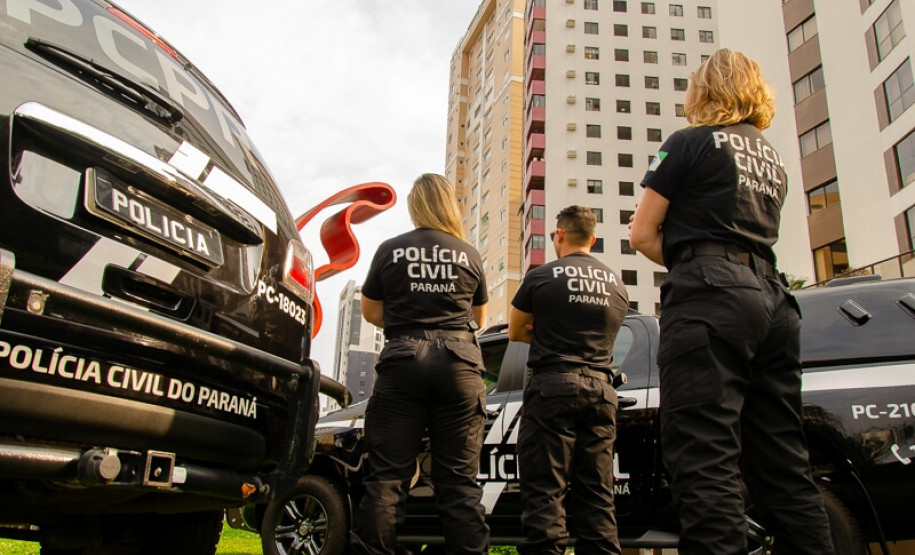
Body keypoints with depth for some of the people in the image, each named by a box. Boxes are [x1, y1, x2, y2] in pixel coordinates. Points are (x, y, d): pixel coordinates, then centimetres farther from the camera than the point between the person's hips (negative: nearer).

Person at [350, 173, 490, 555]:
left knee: (387, 476, 1)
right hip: (459, 361, 1)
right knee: (460, 479, 3)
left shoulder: (391, 249, 6)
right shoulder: (469, 255, 11)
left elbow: (370, 311, 13)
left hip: (403, 358, -1)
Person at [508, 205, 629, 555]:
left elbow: (515, 332, 10)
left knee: (545, 492, -4)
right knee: (596, 495, 8)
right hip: (601, 389, 5)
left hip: (553, 385, -5)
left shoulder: (541, 277, -1)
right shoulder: (617, 285, 13)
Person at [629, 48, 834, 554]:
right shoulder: (772, 157, 24)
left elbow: (643, 233, 0)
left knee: (705, 461, -12)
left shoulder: (691, 142, 3)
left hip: (709, 300, -8)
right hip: (772, 297, 8)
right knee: (783, 464, 9)